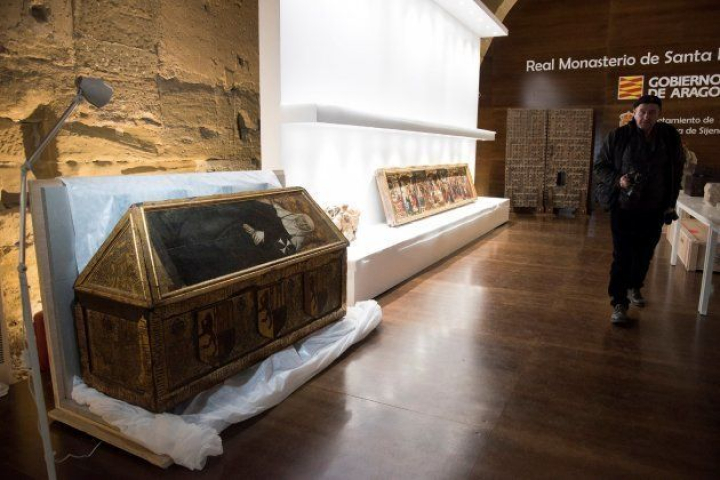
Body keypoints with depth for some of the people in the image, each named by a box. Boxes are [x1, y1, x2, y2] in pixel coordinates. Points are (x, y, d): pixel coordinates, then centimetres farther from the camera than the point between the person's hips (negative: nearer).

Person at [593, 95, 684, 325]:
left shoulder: (669, 136, 0)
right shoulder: (618, 136, -8)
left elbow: (676, 171, 10)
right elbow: (599, 167, -3)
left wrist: (670, 203, 7)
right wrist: (618, 180, -21)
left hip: (654, 210, 3)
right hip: (624, 208, -3)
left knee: (644, 254, 17)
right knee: (622, 257, -3)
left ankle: (634, 287, 41)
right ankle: (619, 303, 5)